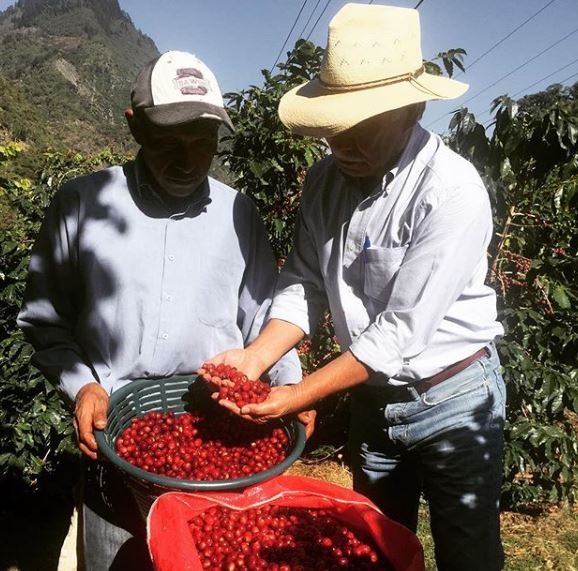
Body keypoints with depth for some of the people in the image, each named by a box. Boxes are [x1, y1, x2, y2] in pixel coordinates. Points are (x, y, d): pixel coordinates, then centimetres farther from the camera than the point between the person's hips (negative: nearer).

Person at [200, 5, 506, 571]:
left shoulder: (452, 193, -25)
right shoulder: (326, 180, -5)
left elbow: (400, 332, -27)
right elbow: (304, 284, -2)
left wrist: (296, 398, -27)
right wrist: (255, 357, -18)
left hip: (451, 401, -5)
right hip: (373, 398, 6)